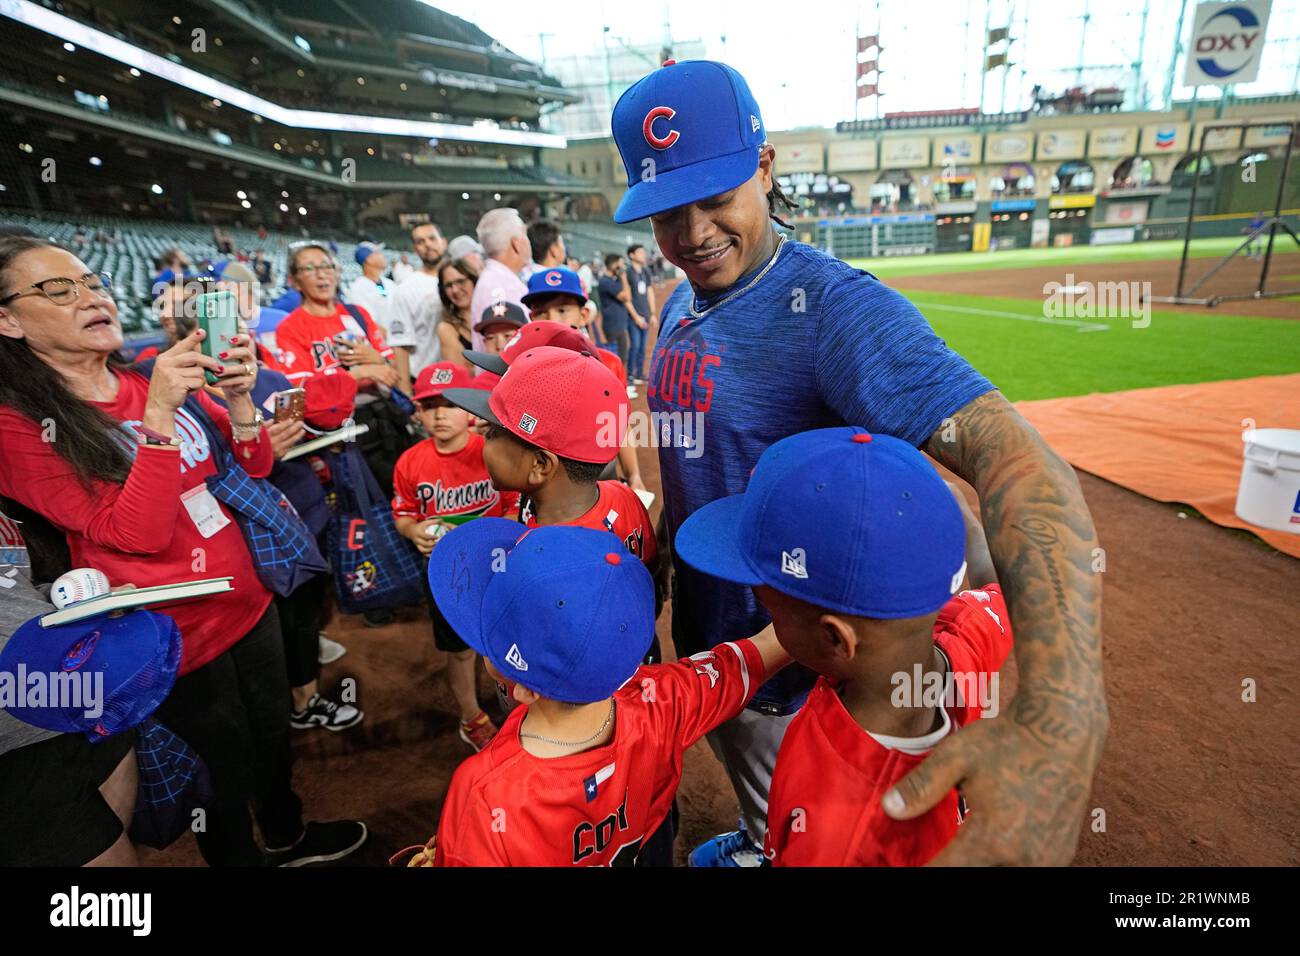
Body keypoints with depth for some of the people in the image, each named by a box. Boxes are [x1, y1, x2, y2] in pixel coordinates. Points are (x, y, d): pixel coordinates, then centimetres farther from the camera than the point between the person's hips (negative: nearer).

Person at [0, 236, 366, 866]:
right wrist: (158, 414, -31)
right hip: (174, 636, -6)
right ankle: (241, 858, 41)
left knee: (274, 734, 24)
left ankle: (288, 838, 49)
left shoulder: (154, 381, 2)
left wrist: (238, 399, -19)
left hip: (248, 600, 6)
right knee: (226, 772, 14)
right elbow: (137, 534, -24)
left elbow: (253, 469, -1)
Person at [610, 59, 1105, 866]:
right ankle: (754, 845, 63)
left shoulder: (834, 306, -28)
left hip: (790, 666, -6)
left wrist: (1061, 721, -55)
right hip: (701, 635, 7)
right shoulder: (678, 307, -1)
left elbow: (1016, 458, -41)